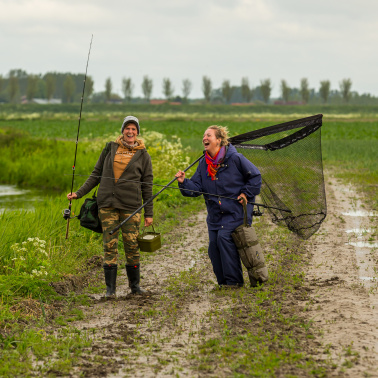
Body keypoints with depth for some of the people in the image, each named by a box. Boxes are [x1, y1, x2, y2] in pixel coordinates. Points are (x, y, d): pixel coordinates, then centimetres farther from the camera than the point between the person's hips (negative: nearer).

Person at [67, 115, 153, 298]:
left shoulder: (143, 155, 6)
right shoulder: (110, 148, 10)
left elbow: (147, 185, 7)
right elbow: (96, 174, 15)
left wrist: (149, 213, 5)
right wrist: (79, 193, 8)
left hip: (130, 206, -1)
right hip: (107, 205, 1)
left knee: (132, 245, -1)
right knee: (109, 245, -1)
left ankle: (135, 285, 14)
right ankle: (110, 288, 3)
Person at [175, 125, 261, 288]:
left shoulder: (235, 158, -9)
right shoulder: (203, 164, 7)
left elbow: (255, 176, 0)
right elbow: (196, 188, 1)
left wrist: (246, 193, -9)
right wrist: (184, 182, -17)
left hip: (235, 212, -6)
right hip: (215, 214, 6)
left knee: (224, 237, -22)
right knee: (213, 245, -1)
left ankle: (233, 280, -16)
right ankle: (223, 282, 11)